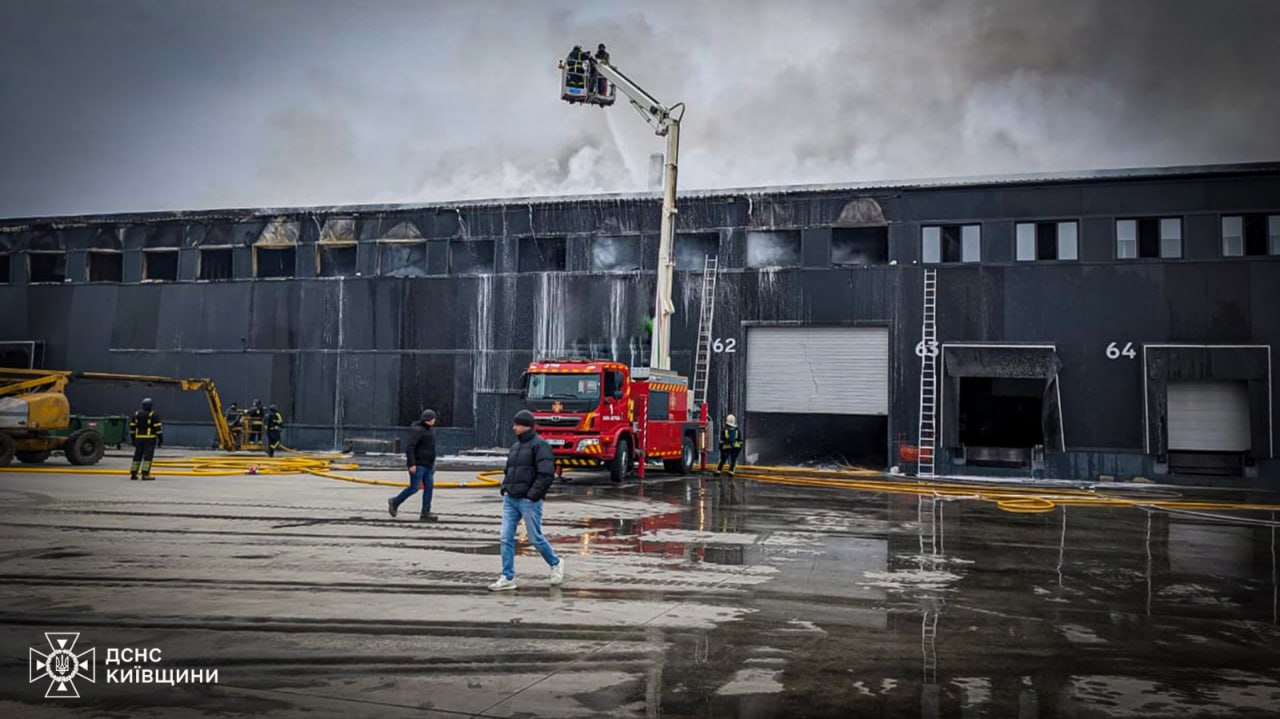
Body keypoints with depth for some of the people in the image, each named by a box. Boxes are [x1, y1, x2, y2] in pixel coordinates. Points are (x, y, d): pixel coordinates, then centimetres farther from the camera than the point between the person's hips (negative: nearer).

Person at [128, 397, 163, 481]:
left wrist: (133, 439, 18)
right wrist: (160, 438, -6)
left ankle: (133, 474, 11)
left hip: (139, 438, 5)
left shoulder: (137, 414, 9)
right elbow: (158, 427, -11)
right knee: (148, 456, -5)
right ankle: (145, 474, -11)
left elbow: (132, 426, 11)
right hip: (150, 439, -5)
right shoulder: (153, 415, -7)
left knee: (137, 455, 11)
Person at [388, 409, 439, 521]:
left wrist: (432, 464, 23)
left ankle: (425, 513, -1)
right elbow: (410, 448, -19)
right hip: (417, 465, -9)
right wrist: (412, 464, -25)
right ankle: (395, 502, 14)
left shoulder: (427, 430, 17)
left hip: (427, 466, 9)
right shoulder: (417, 430, -12)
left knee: (429, 487, 0)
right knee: (414, 488, -7)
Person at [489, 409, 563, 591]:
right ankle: (508, 578, 6)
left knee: (535, 538, 2)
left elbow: (546, 474, -17)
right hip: (510, 499, 7)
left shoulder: (540, 445, -9)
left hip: (528, 501, -7)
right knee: (506, 538, 1)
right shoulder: (515, 446, 15)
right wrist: (505, 489, 9)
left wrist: (532, 495, -18)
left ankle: (555, 564, 26)